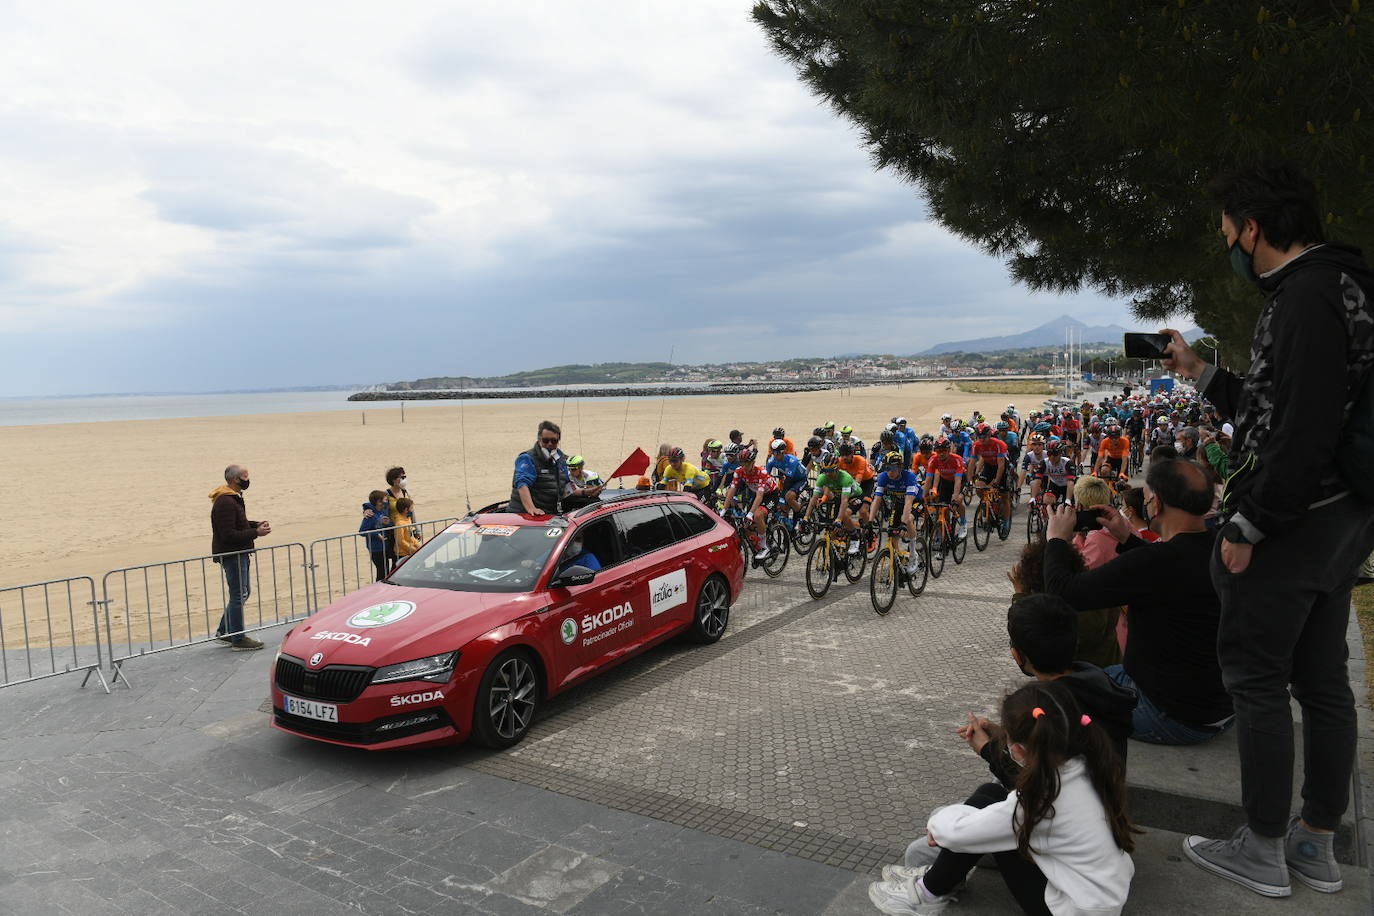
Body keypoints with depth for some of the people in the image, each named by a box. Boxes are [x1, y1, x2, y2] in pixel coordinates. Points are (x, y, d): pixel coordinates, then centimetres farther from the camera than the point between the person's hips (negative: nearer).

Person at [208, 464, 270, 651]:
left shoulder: (234, 498, 13)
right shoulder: (225, 503, -21)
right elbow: (228, 535, -25)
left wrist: (257, 525, 8)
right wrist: (256, 533, -21)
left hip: (240, 554, 11)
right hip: (231, 555, -11)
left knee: (243, 592, 17)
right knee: (238, 595, -4)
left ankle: (224, 631, 27)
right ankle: (238, 639, 5)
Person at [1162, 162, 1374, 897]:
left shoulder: (1307, 296, -18)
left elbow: (1304, 429, -25)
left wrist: (1246, 526, -20)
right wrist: (1199, 374, 22)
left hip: (1291, 523, -10)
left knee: (1256, 678, 0)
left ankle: (1263, 851, 13)